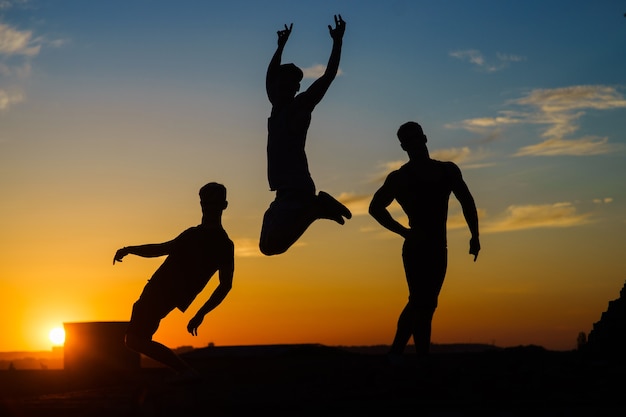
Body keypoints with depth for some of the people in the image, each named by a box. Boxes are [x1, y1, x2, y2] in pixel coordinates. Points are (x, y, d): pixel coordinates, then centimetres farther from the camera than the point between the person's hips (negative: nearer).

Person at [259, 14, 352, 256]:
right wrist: (281, 46, 40)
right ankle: (315, 207, 13)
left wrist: (337, 41, 0)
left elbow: (328, 75, -4)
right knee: (269, 245, 9)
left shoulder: (301, 105, 1)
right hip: (286, 191, 9)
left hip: (296, 189, -9)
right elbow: (270, 76, 35)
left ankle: (315, 206, -5)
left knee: (272, 243, -23)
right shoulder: (279, 108, 20)